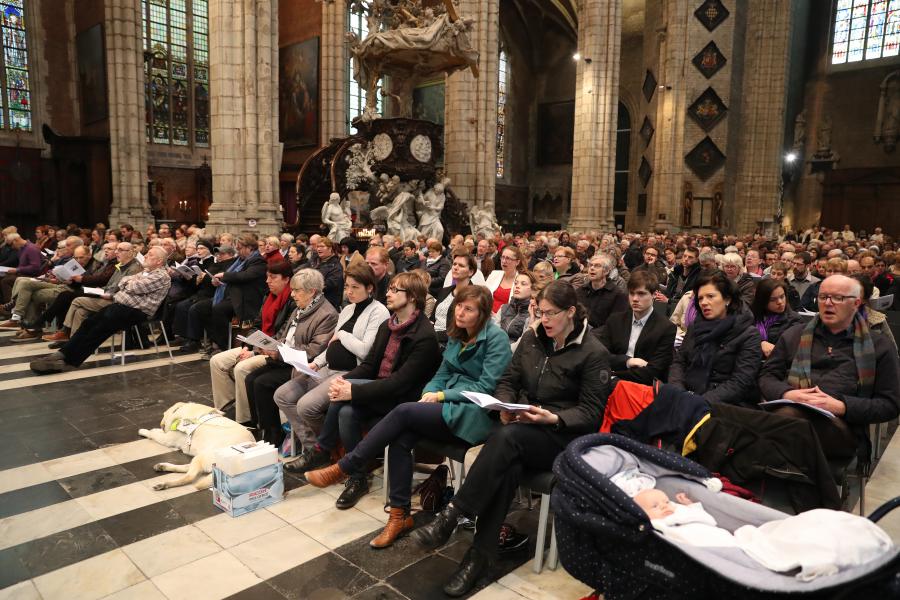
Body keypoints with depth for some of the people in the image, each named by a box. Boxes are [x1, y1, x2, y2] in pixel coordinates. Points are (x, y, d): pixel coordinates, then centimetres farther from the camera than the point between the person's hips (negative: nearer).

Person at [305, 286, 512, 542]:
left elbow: (487, 387, -12)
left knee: (404, 412, -24)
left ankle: (343, 468, -12)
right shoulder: (456, 336, 15)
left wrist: (441, 395, -13)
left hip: (474, 415, -7)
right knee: (399, 440, -22)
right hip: (448, 406, 7)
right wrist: (429, 393, -5)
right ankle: (399, 515, -11)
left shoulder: (496, 338, -7)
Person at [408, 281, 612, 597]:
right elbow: (507, 381, 12)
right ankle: (480, 555, -26)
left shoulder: (594, 353, -6)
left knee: (506, 438, -35)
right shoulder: (531, 339, 10)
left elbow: (591, 413, -8)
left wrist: (552, 418, -24)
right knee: (507, 466, -32)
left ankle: (450, 517, -29)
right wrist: (505, 405, -9)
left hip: (564, 437, -4)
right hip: (522, 428, 4)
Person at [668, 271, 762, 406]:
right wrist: (678, 392, -10)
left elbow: (739, 383, -10)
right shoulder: (694, 327, 15)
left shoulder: (749, 335, -2)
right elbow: (678, 362, 9)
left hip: (721, 404, -4)